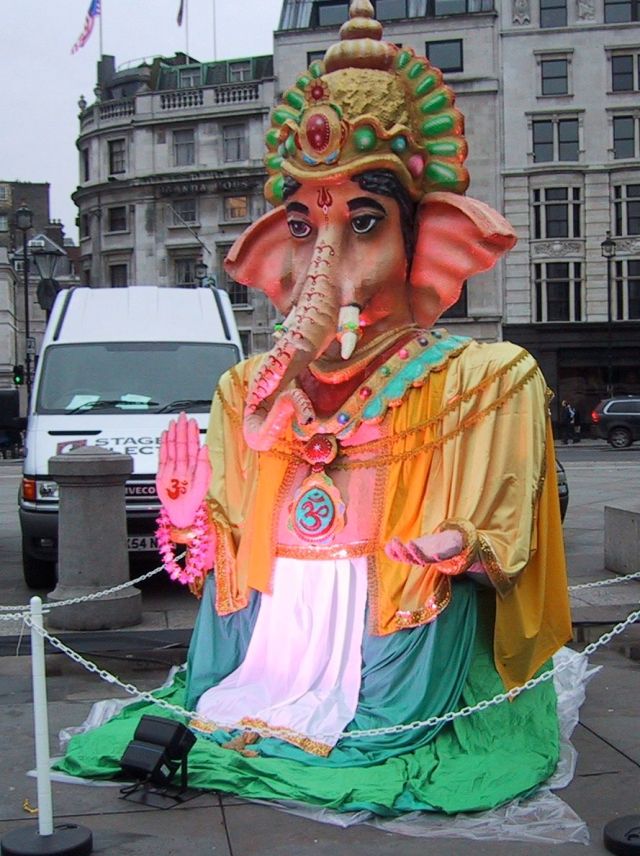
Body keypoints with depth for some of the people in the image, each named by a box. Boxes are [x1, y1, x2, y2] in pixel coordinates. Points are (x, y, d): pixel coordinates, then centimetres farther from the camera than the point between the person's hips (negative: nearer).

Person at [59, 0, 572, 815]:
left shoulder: (482, 383, -6)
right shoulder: (251, 392, 7)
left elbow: (501, 544, -1)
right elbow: (231, 551, 14)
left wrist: (461, 550, -20)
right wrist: (191, 520, -4)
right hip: (258, 654, 4)